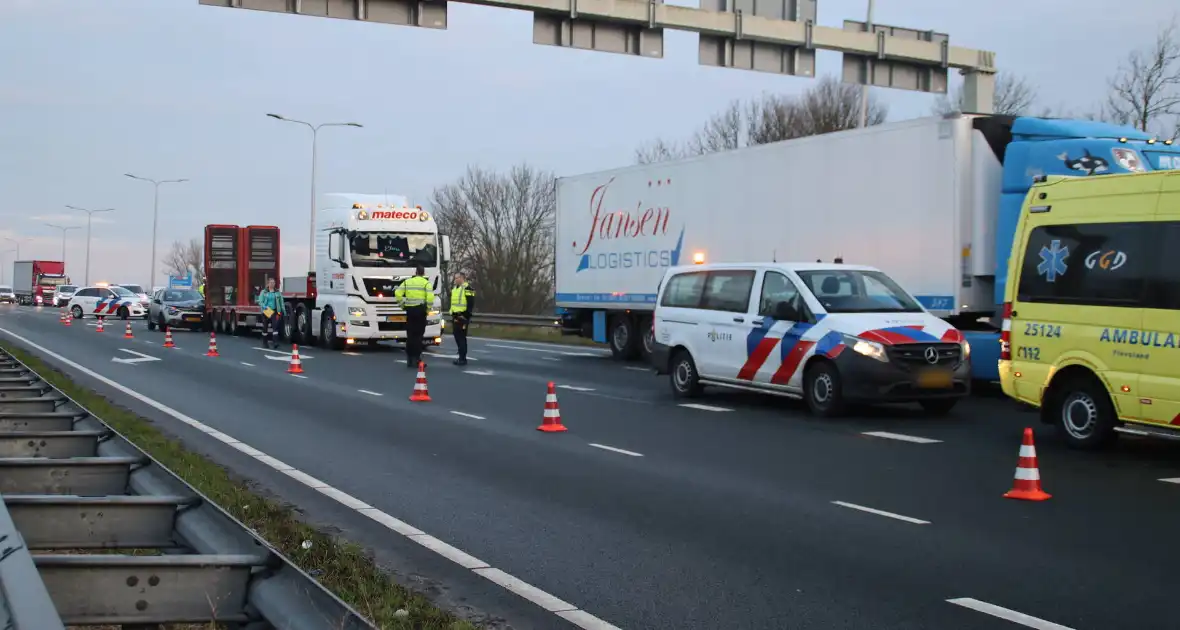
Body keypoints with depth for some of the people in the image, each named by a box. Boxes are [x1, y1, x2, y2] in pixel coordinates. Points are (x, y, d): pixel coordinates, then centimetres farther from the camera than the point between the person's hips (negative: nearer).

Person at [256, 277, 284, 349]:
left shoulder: (277, 292, 9)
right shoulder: (263, 292, 4)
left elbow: (281, 302, 10)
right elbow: (260, 302, -3)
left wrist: (283, 310, 5)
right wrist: (264, 307, -21)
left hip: (275, 311, 0)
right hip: (266, 311, 0)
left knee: (275, 326, -14)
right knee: (265, 327, 10)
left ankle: (275, 342, -21)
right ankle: (265, 343, 22)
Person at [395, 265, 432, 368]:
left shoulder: (407, 282, 10)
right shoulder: (426, 283, -1)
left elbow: (397, 293, 0)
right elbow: (430, 297, -15)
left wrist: (402, 304, 9)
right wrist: (428, 309, -2)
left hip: (410, 310, 3)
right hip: (421, 309, -3)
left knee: (410, 335, 10)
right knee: (418, 335, 0)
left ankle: (409, 359, 13)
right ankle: (416, 359, -2)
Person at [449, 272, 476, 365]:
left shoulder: (467, 289, -10)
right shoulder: (454, 289, 20)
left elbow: (471, 304, -15)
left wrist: (467, 316, -19)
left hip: (462, 317, -10)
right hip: (455, 317, 10)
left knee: (461, 337, -10)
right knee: (457, 337, 11)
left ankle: (463, 359, -8)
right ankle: (461, 357, 19)